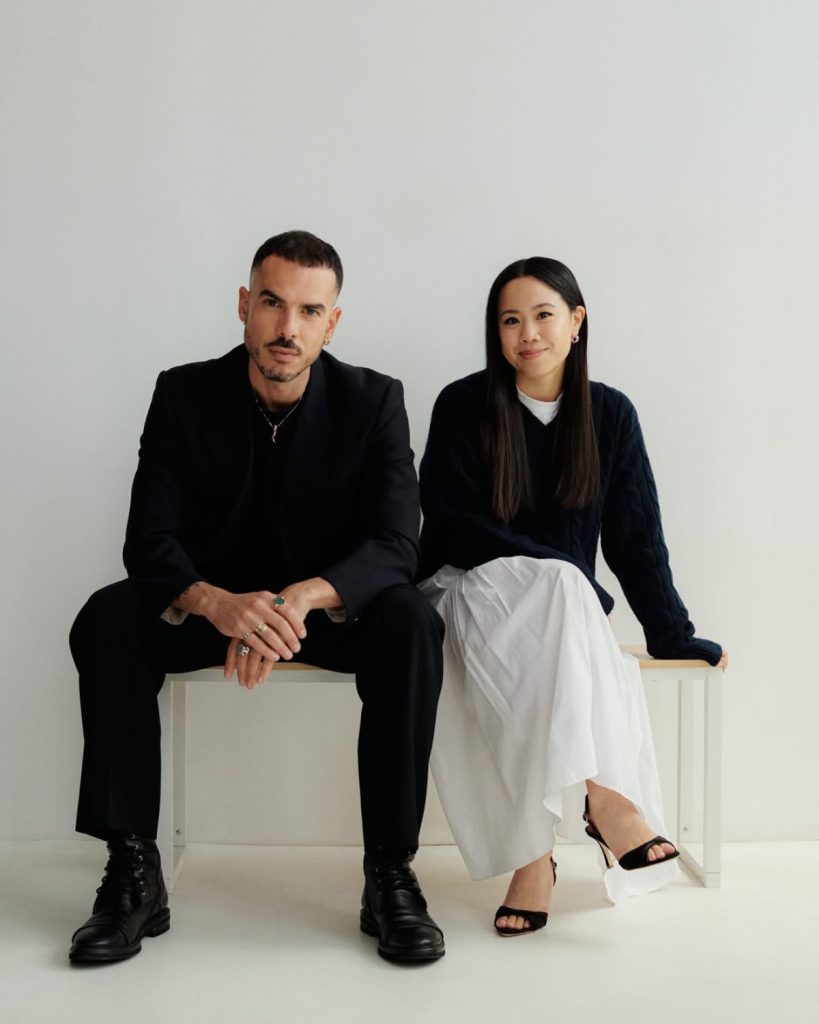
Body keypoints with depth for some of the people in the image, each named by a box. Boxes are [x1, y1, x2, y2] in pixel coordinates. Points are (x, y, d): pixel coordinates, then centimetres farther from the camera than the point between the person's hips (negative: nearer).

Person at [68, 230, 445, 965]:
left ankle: (391, 874, -23)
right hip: (211, 600, 1)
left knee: (412, 624, -32)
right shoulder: (185, 394, -8)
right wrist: (218, 603, -39)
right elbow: (149, 541, -15)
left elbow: (396, 545, -20)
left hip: (331, 604, -1)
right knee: (106, 620, -27)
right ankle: (133, 874, -20)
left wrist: (304, 598, -41)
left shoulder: (373, 400, -10)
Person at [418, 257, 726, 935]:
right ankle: (600, 794, -37)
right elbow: (451, 524, -6)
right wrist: (556, 571, -14)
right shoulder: (464, 407, -1)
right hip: (469, 591, -1)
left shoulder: (611, 415, 6)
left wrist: (674, 637, 3)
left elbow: (635, 536, 8)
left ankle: (533, 852, -30)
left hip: (562, 603, 2)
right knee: (557, 586, -35)